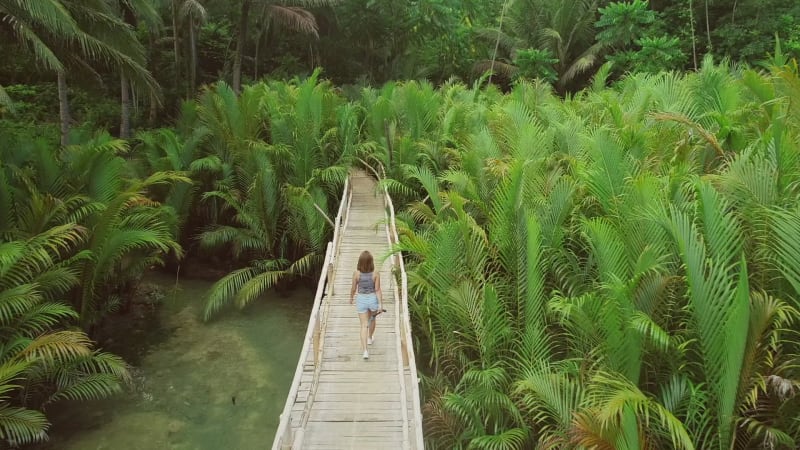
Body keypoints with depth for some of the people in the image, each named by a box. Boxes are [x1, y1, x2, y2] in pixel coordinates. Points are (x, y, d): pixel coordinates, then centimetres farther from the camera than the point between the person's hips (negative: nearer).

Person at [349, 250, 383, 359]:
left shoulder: (356, 273, -15)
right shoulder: (376, 274, -17)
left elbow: (353, 288, -4)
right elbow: (378, 290, -16)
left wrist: (351, 298, 14)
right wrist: (381, 304, -12)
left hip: (361, 300, -1)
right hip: (373, 299, 1)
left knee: (364, 325, 4)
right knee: (372, 319, 30)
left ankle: (365, 350, -8)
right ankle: (370, 338, 51)